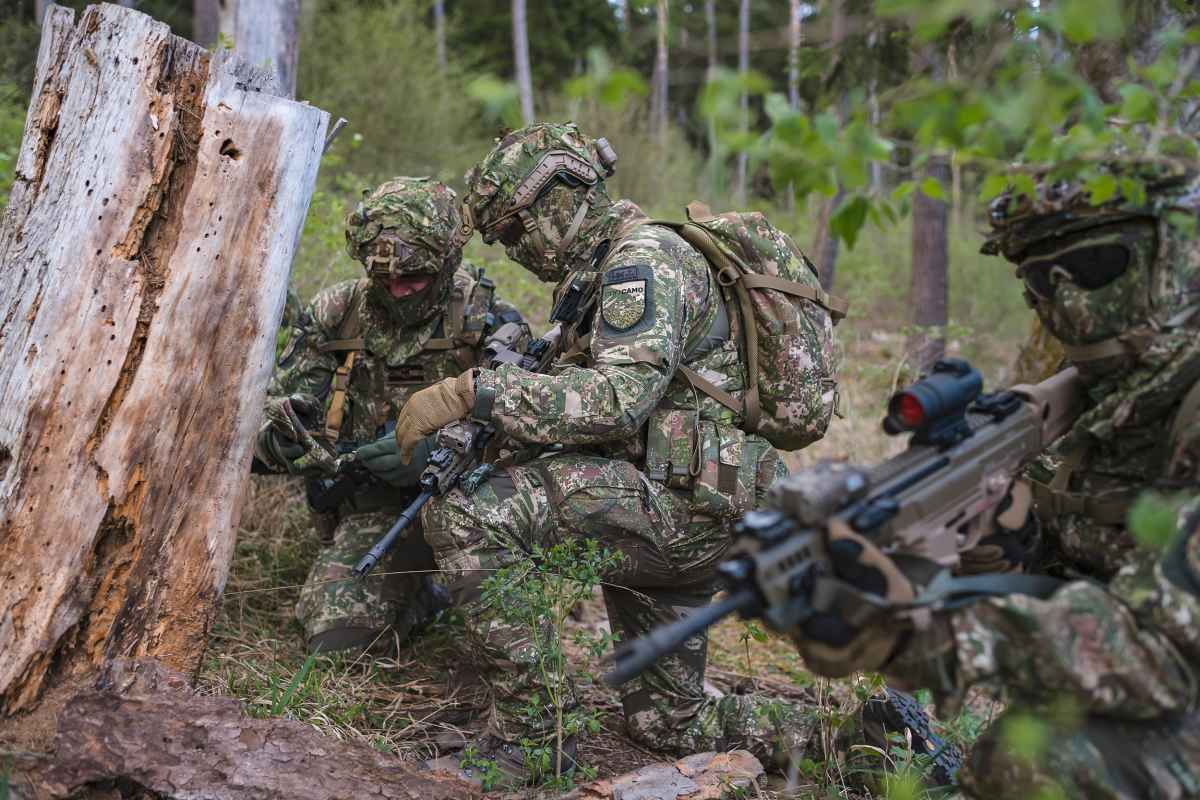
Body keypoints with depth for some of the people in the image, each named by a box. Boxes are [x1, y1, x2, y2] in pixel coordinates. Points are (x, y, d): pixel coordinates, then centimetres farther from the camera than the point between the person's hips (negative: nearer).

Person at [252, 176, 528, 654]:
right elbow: (278, 408, 5)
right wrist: (283, 440, -21)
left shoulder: (485, 321, -7)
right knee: (337, 638, -11)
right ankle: (418, 591, 19)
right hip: (371, 508, 2)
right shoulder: (335, 314, 2)